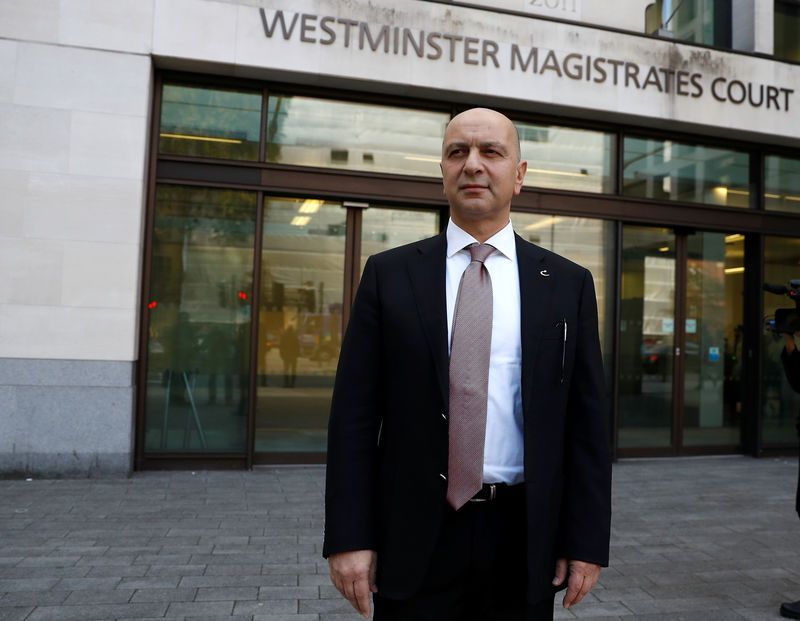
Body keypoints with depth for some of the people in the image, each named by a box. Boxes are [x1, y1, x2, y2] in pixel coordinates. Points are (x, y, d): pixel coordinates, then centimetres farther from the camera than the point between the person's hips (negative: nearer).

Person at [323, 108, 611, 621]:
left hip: (524, 540, 1)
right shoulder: (389, 274, 0)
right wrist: (349, 537, -7)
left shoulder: (568, 284, 2)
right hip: (414, 539, -1)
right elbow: (354, 412, -2)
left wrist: (587, 543, -1)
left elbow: (589, 420, 2)